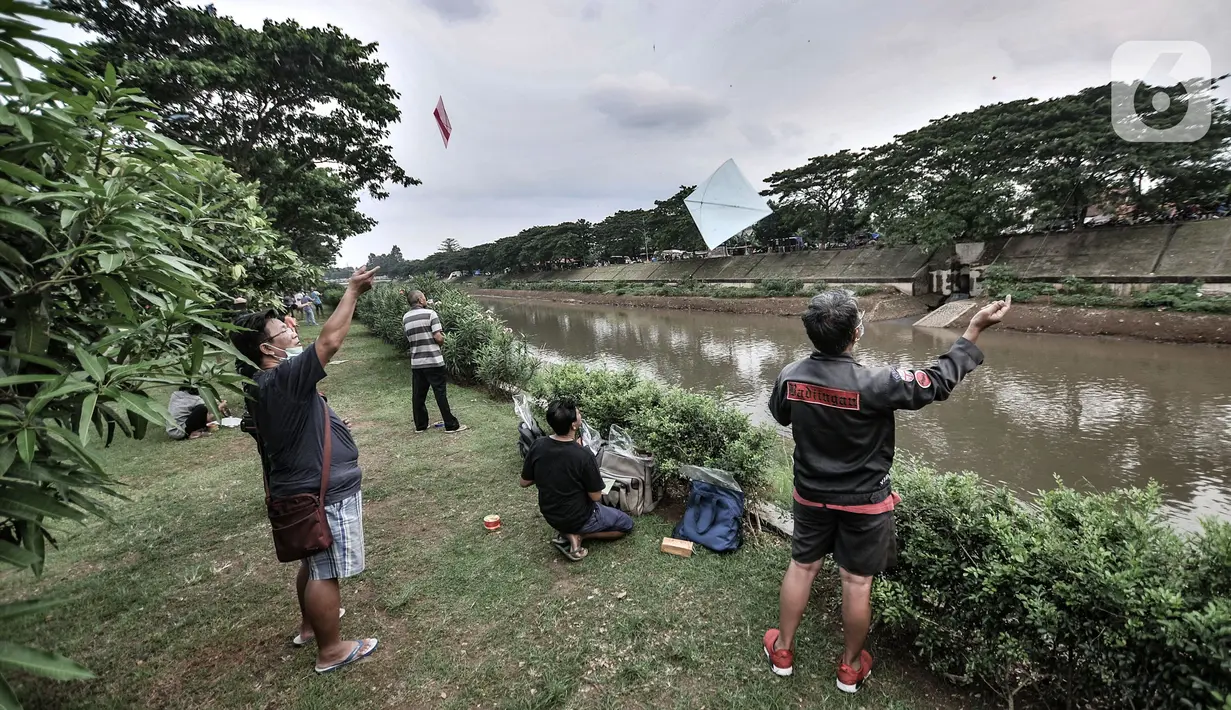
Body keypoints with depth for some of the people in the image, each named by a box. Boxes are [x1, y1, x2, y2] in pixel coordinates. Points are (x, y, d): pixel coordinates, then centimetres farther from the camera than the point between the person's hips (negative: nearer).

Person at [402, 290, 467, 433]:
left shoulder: (405, 318, 7)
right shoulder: (430, 313, -9)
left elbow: (408, 339, 10)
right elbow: (439, 338, -14)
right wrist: (442, 340, 7)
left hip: (416, 363, 5)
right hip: (433, 361, -5)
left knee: (418, 395, 12)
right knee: (441, 393, 0)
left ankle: (420, 425, 20)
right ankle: (451, 425, 6)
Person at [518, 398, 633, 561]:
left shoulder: (537, 445, -17)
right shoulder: (584, 456, -31)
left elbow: (524, 482, -4)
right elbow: (596, 497, -17)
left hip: (550, 515, 6)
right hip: (578, 519, -6)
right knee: (626, 524, 16)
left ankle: (566, 532, 13)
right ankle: (577, 535, 1)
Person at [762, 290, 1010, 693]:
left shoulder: (790, 377, -15)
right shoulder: (874, 384, -28)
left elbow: (780, 416, 5)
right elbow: (938, 383, -13)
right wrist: (975, 328, -7)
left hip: (810, 494, 4)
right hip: (863, 501, -3)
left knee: (801, 567, 19)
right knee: (857, 582, 14)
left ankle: (782, 651, 35)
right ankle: (850, 667, 35)